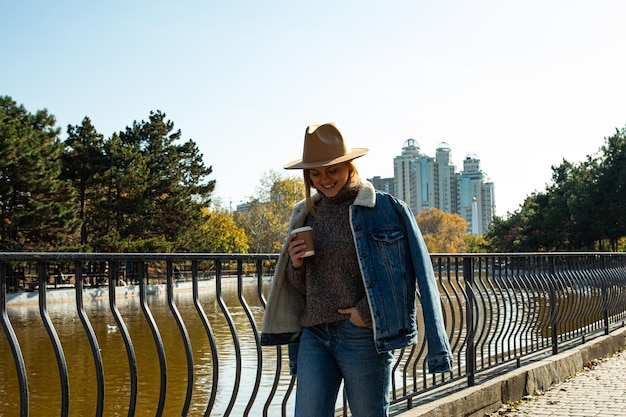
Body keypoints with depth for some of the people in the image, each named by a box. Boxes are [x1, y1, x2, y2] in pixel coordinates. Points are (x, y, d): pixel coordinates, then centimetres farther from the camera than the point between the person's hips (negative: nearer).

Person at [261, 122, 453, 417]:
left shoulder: (384, 208, -4)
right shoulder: (306, 215, 13)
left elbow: (403, 274, -6)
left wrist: (368, 311, -14)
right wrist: (296, 264, -3)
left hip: (362, 335, -4)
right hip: (314, 336, 5)